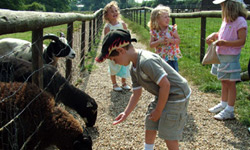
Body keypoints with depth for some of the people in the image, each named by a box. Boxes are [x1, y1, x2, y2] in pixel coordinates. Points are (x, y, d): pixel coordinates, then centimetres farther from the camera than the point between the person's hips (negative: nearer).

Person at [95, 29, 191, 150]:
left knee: (168, 135, -2)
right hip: (163, 95, 9)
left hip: (176, 94, -9)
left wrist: (158, 111, -16)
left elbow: (165, 85, -27)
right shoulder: (134, 69, 4)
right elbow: (136, 94, 11)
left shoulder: (146, 62, -28)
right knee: (150, 124, 17)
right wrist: (126, 113, 6)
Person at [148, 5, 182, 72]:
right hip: (161, 58, 1)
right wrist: (159, 42, -23)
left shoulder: (172, 29, -11)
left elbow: (178, 40, -7)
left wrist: (170, 40, -25)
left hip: (172, 57, -1)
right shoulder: (154, 31, -8)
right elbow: (151, 45, -5)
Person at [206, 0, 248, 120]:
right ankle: (223, 104, 30)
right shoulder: (226, 20, 10)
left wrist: (225, 43, -26)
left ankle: (229, 110, 5)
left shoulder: (240, 21, -15)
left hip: (231, 57, -8)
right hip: (220, 55, 8)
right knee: (224, 82, 17)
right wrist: (214, 35, 4)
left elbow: (242, 41, -18)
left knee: (230, 83, -1)